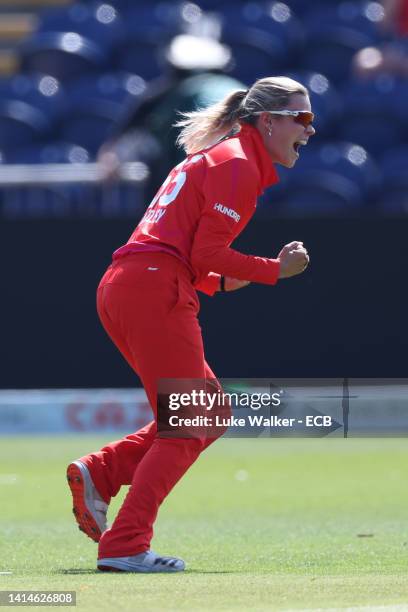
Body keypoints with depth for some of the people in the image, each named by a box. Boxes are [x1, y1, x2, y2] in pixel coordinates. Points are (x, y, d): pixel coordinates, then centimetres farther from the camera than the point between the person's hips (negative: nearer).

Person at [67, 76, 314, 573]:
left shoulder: (215, 157, 26)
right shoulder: (238, 164, -5)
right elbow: (206, 254, -12)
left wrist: (222, 280, 13)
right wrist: (276, 270, -4)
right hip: (154, 291, -10)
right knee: (188, 426, -6)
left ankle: (97, 474, 5)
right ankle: (124, 546, -12)